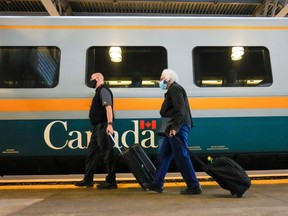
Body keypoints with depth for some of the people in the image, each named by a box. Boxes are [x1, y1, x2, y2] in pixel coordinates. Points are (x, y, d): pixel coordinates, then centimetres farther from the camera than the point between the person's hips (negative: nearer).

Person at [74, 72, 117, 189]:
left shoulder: (103, 90, -8)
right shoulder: (99, 91, 22)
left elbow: (108, 107, -20)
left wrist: (110, 124, -29)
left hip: (103, 127, -11)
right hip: (97, 127, 11)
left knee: (107, 154, -6)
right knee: (92, 152, 14)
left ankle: (111, 182, 1)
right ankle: (88, 180, 23)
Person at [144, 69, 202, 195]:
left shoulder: (175, 89, -8)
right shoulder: (172, 90, 24)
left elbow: (180, 110, -20)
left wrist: (175, 127, -26)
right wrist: (172, 128, 14)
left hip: (178, 129, -11)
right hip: (173, 129, 11)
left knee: (181, 157, -6)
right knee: (163, 154, 13)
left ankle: (194, 186, 3)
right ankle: (157, 184, 21)